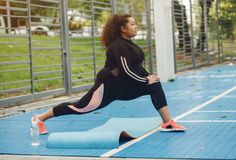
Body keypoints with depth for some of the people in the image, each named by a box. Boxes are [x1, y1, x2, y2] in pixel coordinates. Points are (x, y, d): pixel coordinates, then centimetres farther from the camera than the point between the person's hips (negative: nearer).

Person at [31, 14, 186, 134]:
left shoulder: (129, 43, 12)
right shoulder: (118, 45, -19)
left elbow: (137, 65, 19)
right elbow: (127, 71, -25)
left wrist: (148, 77, 4)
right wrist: (146, 80, -16)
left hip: (124, 86, 9)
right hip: (109, 85, -9)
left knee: (155, 85, -4)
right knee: (81, 107, -5)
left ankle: (168, 123, -5)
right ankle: (40, 118, 10)